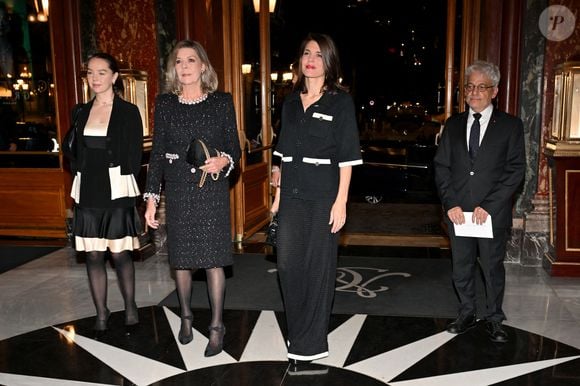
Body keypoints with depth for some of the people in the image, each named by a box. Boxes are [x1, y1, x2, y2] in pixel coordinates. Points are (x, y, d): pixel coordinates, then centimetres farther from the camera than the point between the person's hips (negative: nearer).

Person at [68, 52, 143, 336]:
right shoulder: (81, 112, 12)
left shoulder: (128, 112, -1)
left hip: (117, 192, -4)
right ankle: (101, 312, 19)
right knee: (93, 254, 7)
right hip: (87, 193, 4)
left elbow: (135, 155, -2)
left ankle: (130, 308, 17)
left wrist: (124, 189, -4)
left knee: (120, 254, 0)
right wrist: (80, 186, 7)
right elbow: (76, 153, 16)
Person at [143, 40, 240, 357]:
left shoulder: (222, 102, 1)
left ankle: (216, 326, 14)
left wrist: (224, 161, -19)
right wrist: (151, 197, 1)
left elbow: (234, 147, 5)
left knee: (213, 258, 0)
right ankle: (186, 316, 32)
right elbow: (157, 152, 5)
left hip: (212, 190, -2)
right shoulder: (165, 103, 5)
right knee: (180, 258, 10)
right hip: (178, 191, 2)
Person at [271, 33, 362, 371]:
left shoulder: (341, 101, -3)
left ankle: (310, 345, 18)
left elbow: (347, 156, -7)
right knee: (287, 264, 6)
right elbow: (283, 154, 15)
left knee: (318, 267, 4)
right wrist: (278, 194, 11)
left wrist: (341, 201, -13)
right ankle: (300, 333, 27)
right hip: (292, 194, 5)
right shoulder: (291, 103, 12)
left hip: (323, 197, -5)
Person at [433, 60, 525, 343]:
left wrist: (488, 206, -13)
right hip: (458, 211, 3)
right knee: (461, 267, 12)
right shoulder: (453, 125, 9)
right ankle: (466, 314, 28)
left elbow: (515, 170, -5)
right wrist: (450, 203, -6)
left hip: (493, 212, -3)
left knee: (493, 267, 7)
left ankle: (493, 319, 23)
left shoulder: (510, 126, 0)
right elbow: (441, 166, 7)